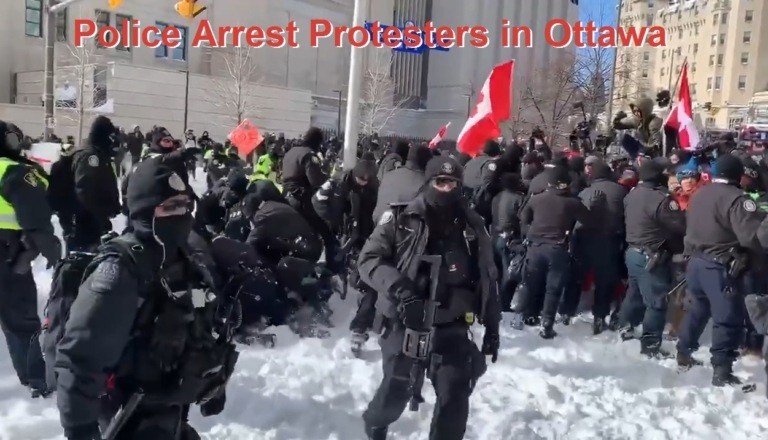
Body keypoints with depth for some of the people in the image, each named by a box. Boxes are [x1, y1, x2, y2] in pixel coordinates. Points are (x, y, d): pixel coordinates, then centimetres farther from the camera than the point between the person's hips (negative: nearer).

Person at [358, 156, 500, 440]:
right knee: (396, 390, 15)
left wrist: (491, 326, 7)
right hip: (403, 323, -2)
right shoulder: (401, 218, -9)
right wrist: (401, 291, -27)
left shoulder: (472, 225, 1)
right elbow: (369, 259, -13)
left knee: (455, 395, -6)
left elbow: (487, 278, 8)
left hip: (452, 327, 2)